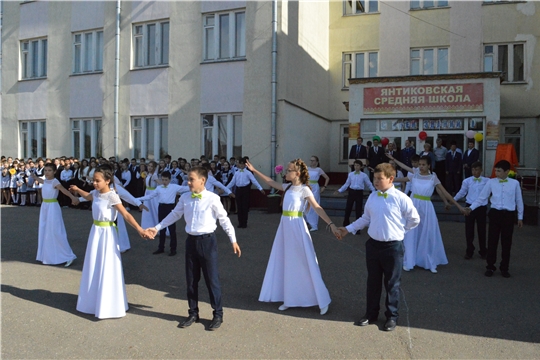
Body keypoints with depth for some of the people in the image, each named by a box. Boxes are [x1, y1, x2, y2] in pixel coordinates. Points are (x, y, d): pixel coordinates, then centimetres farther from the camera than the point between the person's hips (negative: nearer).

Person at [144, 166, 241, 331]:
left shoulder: (212, 198, -12)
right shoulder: (184, 198, 2)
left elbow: (224, 219, -6)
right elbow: (174, 215, 14)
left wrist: (233, 240, -5)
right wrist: (157, 227, 13)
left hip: (207, 241, -5)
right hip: (191, 241, 5)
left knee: (212, 279, 3)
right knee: (191, 280, 13)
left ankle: (218, 314, 19)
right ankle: (193, 314, 29)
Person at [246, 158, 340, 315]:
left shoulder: (304, 189, -11)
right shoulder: (288, 187, 9)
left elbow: (318, 208, -18)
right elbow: (270, 182, 20)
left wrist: (331, 224, -27)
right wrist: (254, 170, 20)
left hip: (297, 227, -7)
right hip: (285, 226, 7)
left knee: (305, 264, -2)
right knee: (286, 263, 12)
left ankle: (323, 301, 9)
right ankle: (290, 299, 24)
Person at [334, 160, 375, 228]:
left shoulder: (364, 175, -2)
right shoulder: (350, 174, 4)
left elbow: (369, 185, 3)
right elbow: (346, 184, 9)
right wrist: (339, 191, 3)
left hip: (359, 193, -2)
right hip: (351, 192, 2)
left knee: (358, 210, 5)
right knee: (348, 209, 5)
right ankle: (345, 225, 20)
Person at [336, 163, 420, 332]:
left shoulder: (401, 198, -12)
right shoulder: (372, 197, 1)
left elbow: (414, 219, 1)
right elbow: (365, 218, 10)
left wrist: (400, 229, 4)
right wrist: (348, 229, 6)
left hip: (393, 246, -4)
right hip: (373, 244, 4)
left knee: (392, 283, 10)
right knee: (373, 281, 16)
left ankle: (392, 316, 28)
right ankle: (371, 314, 31)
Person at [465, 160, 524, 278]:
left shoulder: (515, 183, 0)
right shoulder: (491, 182, 0)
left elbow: (519, 200, 7)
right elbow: (481, 197, 2)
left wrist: (520, 217, 9)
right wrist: (471, 208, -7)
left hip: (509, 215, 0)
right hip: (495, 213, 0)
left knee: (506, 243, 9)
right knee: (492, 241, 5)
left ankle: (504, 268, 24)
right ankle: (490, 267, 17)